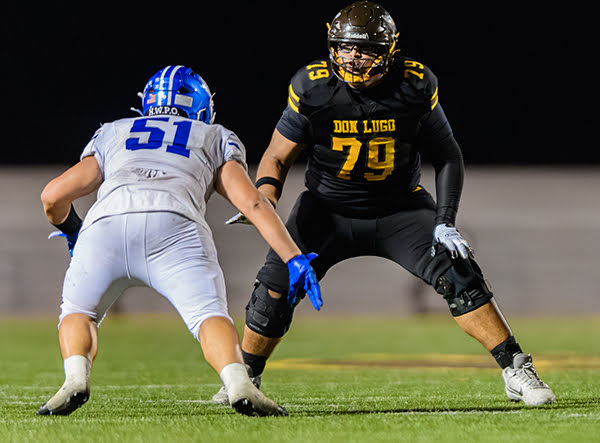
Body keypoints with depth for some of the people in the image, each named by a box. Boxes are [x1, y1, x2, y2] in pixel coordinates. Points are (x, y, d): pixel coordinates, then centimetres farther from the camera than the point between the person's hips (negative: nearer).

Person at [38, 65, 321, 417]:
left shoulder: (112, 135, 37)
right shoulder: (215, 138, 33)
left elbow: (54, 196, 29)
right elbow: (251, 201, 17)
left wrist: (69, 229, 49)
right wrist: (295, 259, 13)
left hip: (106, 224, 2)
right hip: (174, 226, -2)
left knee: (79, 313, 21)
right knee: (210, 317, -3)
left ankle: (76, 376, -9)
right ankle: (238, 382, -34)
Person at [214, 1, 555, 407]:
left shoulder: (416, 86, -16)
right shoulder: (314, 88, -16)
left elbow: (447, 156, -3)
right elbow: (277, 157, -5)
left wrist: (445, 223, -14)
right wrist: (264, 200, -26)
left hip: (400, 209, 0)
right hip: (329, 211, 0)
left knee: (459, 275, -18)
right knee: (276, 287, -13)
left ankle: (516, 372, -8)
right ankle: (245, 378, 12)